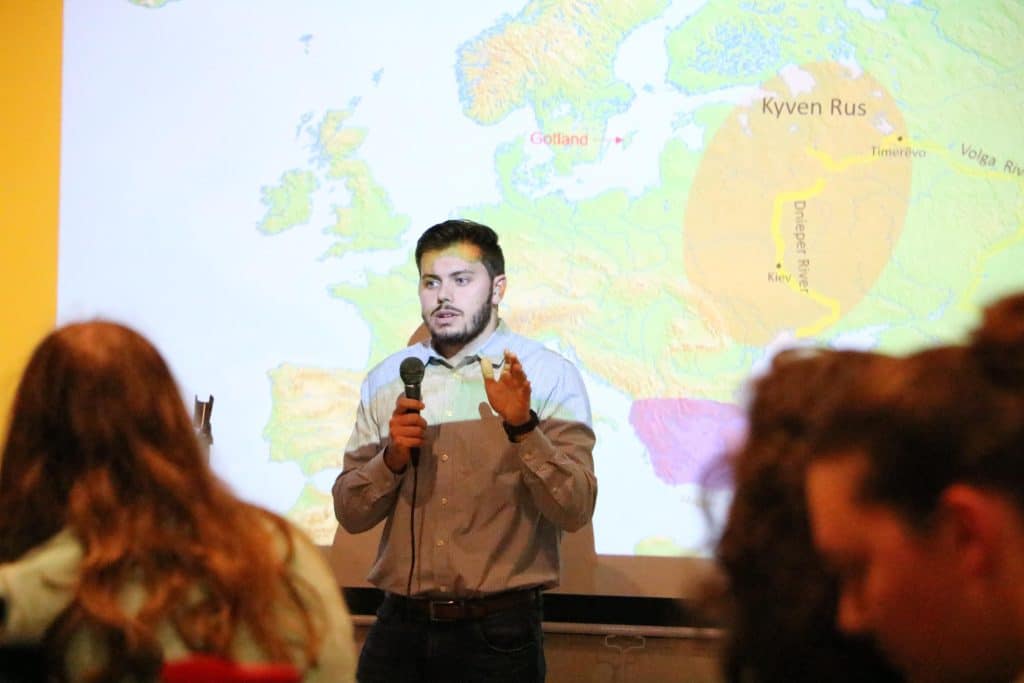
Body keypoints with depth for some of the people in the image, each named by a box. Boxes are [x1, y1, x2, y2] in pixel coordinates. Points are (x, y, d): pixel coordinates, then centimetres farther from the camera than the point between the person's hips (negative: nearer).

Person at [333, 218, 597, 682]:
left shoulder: (549, 376, -4)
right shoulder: (386, 379, 7)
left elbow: (575, 511, -12)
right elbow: (350, 514, 7)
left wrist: (522, 426, -24)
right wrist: (392, 458, -10)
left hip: (496, 633, -3)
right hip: (399, 628, 3)